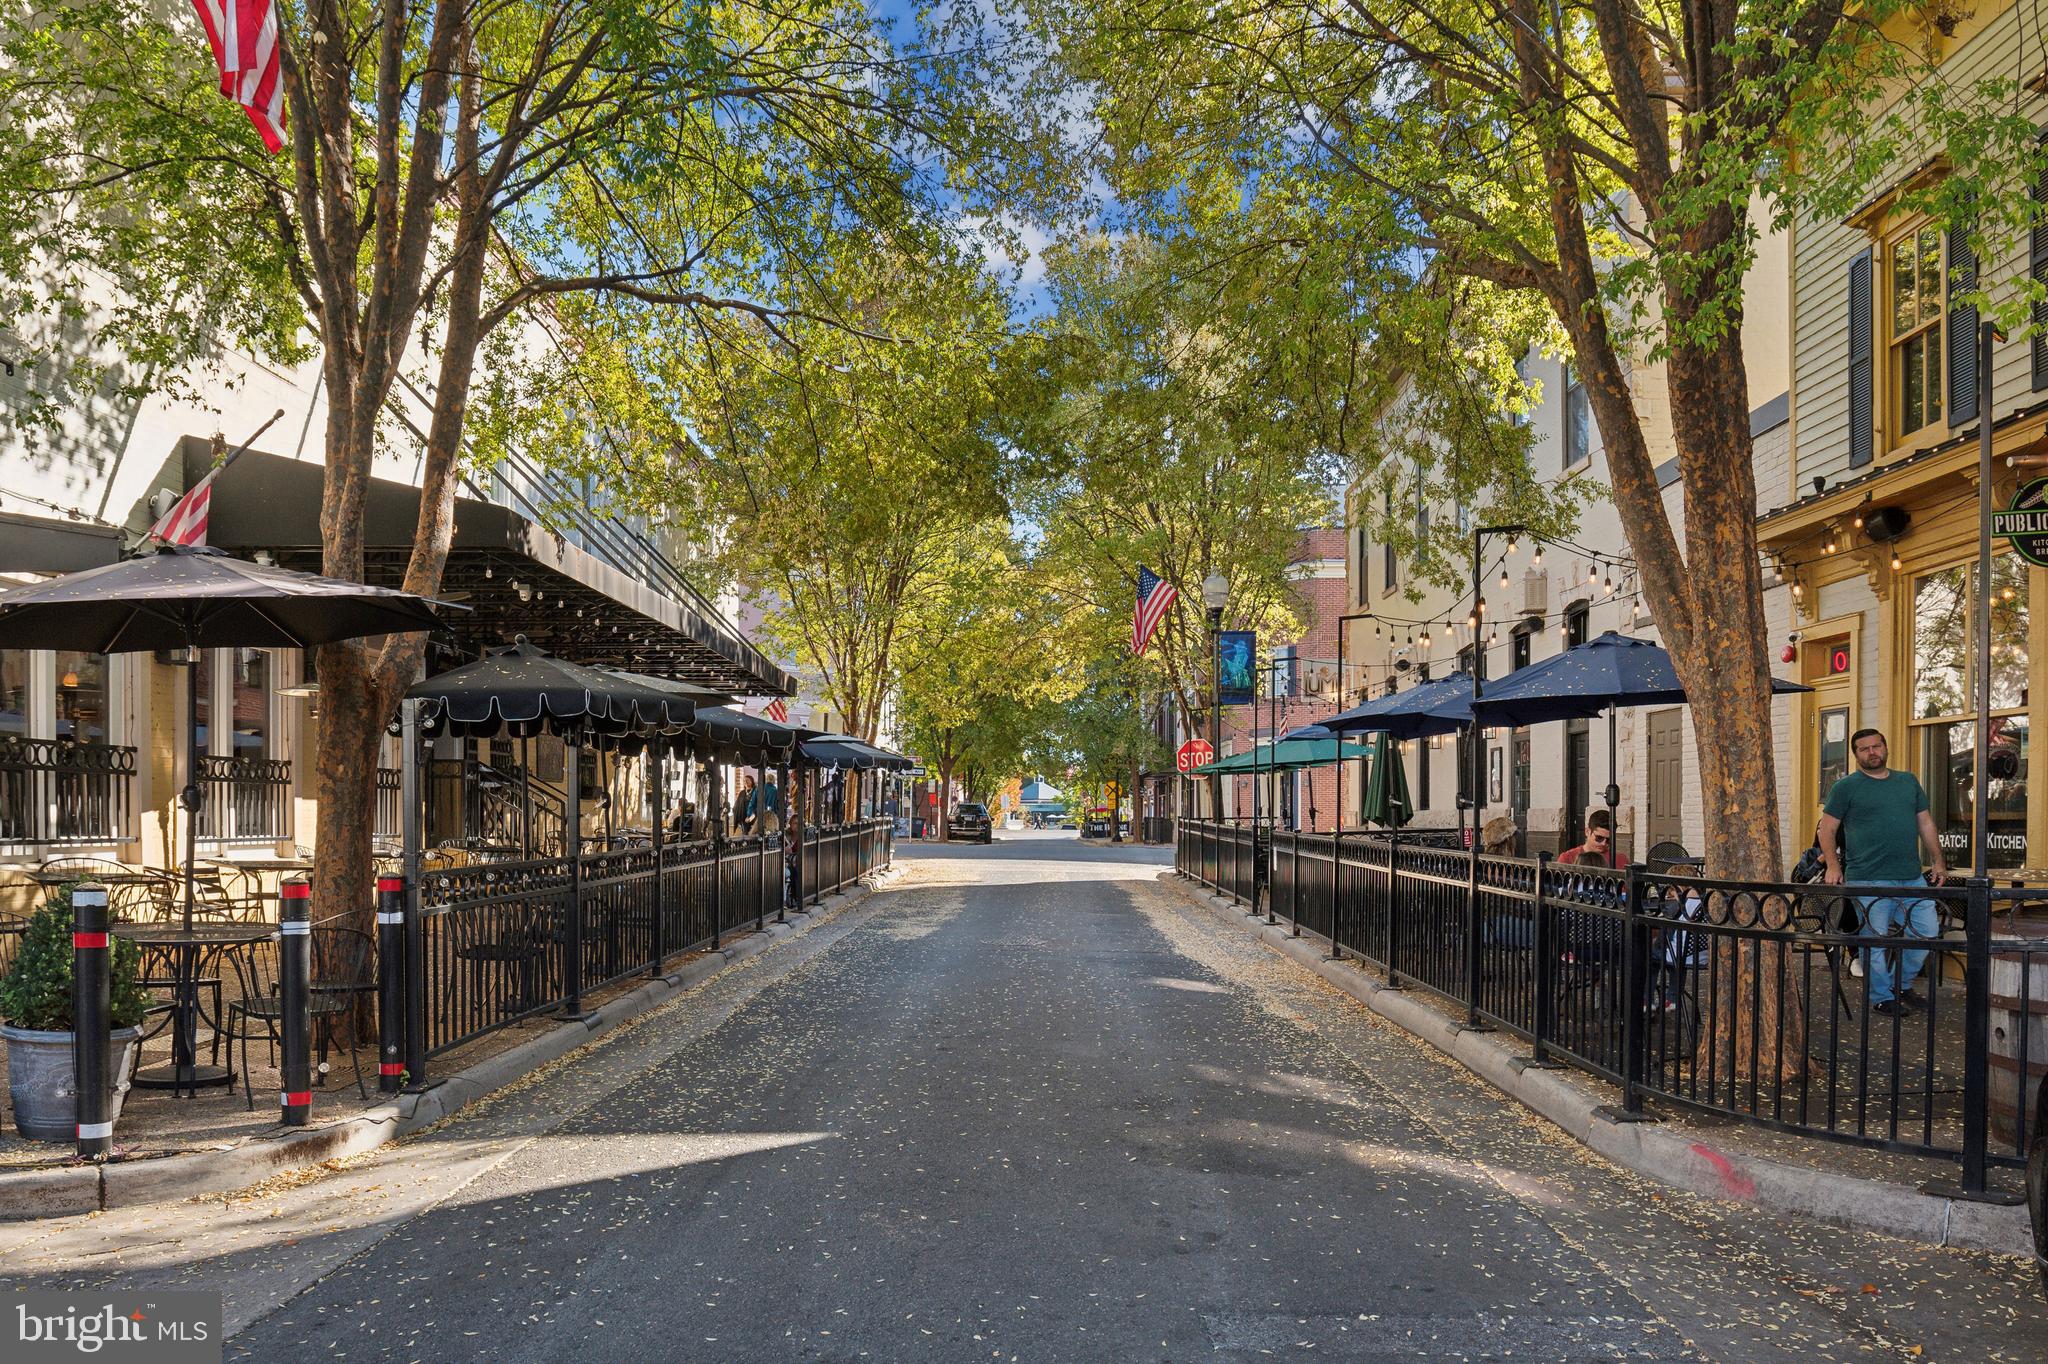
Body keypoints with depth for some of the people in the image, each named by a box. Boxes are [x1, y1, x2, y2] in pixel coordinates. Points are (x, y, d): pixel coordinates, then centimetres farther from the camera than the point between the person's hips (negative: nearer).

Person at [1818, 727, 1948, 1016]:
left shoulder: (1909, 782, 16)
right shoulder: (1845, 787, 1)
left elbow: (1925, 822, 20)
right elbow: (1827, 828, -1)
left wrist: (1938, 860, 15)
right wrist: (1833, 864, -11)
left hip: (1912, 877, 5)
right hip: (1868, 881, -5)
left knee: (1928, 932, 6)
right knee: (1874, 941, -2)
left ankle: (1901, 985, 24)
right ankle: (1882, 998, 11)